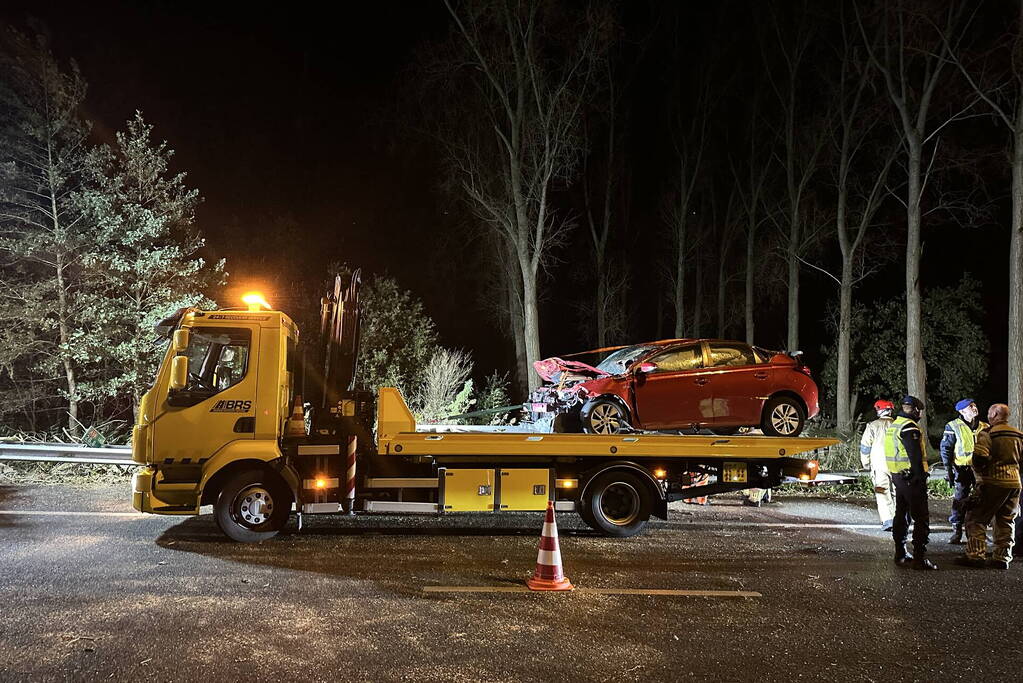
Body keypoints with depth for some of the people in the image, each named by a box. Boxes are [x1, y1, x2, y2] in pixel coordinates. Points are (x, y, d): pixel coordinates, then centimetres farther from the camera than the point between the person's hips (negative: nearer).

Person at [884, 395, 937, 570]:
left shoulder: (894, 425, 14)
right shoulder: (909, 427, -17)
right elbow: (915, 456, -22)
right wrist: (921, 478, -18)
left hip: (897, 476, 10)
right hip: (911, 477, -10)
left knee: (901, 515, 15)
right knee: (921, 519, -6)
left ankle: (900, 554, 21)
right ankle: (920, 558, -7)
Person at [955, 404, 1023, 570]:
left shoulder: (988, 434, -10)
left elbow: (979, 458, -18)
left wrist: (980, 473, 0)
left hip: (993, 482, -7)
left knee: (976, 518, 1)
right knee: (1006, 522, 13)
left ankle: (975, 555, -3)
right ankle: (1002, 558, 14)